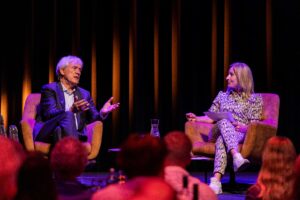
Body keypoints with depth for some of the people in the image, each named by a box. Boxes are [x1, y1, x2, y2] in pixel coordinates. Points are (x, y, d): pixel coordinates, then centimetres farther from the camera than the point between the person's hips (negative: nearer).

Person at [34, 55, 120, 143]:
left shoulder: (84, 94, 25)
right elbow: (50, 114, -10)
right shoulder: (49, 89, 7)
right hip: (48, 135, -3)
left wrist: (102, 113, -8)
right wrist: (71, 111, -28)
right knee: (68, 116, -34)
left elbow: (92, 119, 16)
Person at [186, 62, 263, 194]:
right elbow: (211, 118, 21)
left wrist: (244, 128, -19)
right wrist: (197, 118, 1)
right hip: (219, 132, 2)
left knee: (222, 141, -40)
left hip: (241, 135, -2)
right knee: (224, 121, -38)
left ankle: (216, 180, -62)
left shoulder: (254, 99, 14)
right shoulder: (222, 95, 26)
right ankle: (236, 156, -62)